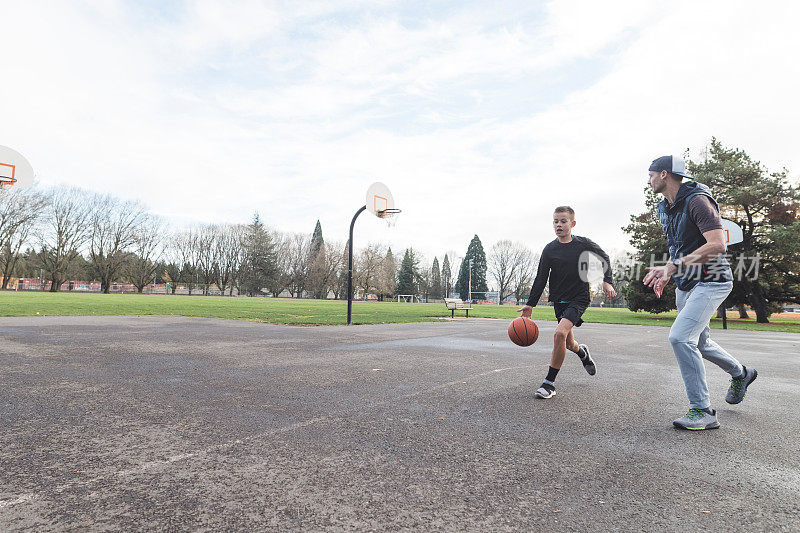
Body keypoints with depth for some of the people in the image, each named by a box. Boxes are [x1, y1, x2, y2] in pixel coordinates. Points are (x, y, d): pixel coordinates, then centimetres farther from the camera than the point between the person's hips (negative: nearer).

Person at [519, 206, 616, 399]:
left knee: (560, 333, -24)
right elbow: (541, 278, -1)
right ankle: (583, 353, 50)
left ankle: (550, 382, -14)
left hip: (579, 298, -3)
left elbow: (604, 258, 12)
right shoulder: (549, 249, -1)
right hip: (559, 300, 4)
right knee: (568, 344, 11)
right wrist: (531, 304, -5)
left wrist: (606, 281, 0)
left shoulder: (584, 244, -4)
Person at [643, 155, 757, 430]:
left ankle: (702, 411, -12)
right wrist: (666, 272, 5)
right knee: (698, 341, 21)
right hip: (686, 284, 10)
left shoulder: (697, 200, -18)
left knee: (680, 337, -22)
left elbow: (717, 245, -27)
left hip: (711, 282, -9)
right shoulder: (665, 208, 10)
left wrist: (673, 266, -29)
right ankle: (740, 374, 48)